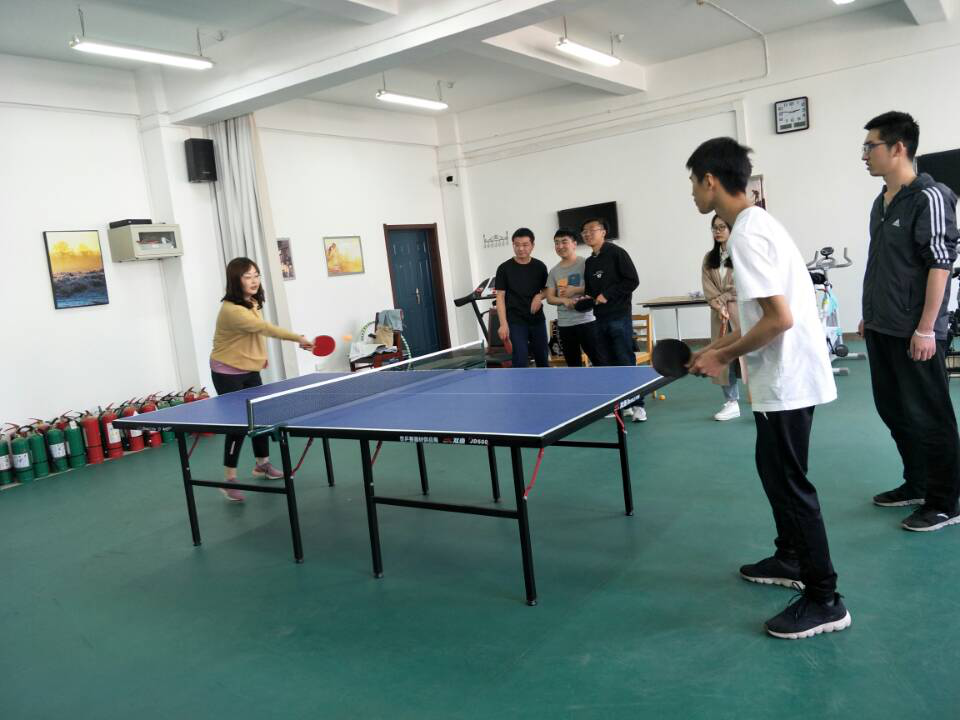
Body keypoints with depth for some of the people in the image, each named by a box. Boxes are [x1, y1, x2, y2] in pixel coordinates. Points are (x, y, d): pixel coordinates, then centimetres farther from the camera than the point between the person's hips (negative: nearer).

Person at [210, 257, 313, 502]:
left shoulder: (253, 303, 1)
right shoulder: (231, 309, -29)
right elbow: (264, 328, -39)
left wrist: (260, 353, 7)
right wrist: (298, 338, -45)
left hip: (250, 370, 8)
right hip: (228, 373, -8)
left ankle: (262, 464, 31)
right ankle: (229, 479, 4)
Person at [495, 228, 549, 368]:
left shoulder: (540, 267, 4)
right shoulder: (504, 268, -5)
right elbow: (500, 297, -5)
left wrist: (540, 296, -8)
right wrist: (503, 324, -13)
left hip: (537, 320, 4)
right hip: (516, 321, -3)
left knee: (542, 357, 13)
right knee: (521, 359, -11)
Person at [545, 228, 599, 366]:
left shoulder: (585, 263, -4)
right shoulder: (554, 271, 12)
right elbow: (549, 298, 9)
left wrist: (575, 290, -14)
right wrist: (564, 300, -11)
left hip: (586, 321, -5)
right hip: (564, 324, 5)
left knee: (599, 361, -6)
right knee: (573, 366, 12)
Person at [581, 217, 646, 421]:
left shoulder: (616, 253, -3)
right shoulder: (589, 262, 17)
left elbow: (632, 281, -10)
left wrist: (607, 295, -13)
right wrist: (587, 299, 2)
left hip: (619, 316, -7)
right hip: (600, 319, 7)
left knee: (626, 362, -7)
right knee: (606, 364, 6)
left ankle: (638, 405, 0)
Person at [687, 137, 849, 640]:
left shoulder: (747, 235, -21)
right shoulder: (755, 224, 11)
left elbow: (780, 318, -26)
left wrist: (725, 357, -15)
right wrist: (720, 346, 13)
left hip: (786, 380, -10)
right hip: (786, 375, 10)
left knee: (788, 482, -2)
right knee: (775, 470, 21)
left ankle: (824, 599, 8)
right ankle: (791, 559, 37)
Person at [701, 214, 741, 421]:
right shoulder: (709, 258, 12)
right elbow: (708, 289, 5)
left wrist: (723, 299, -7)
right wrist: (720, 307, -9)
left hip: (742, 313, -5)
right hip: (720, 316, 5)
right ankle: (732, 403, 15)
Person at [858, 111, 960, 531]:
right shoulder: (881, 202, 12)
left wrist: (925, 329, -18)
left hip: (914, 334, -8)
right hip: (882, 330, 8)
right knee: (893, 411, 16)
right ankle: (916, 485, 31)